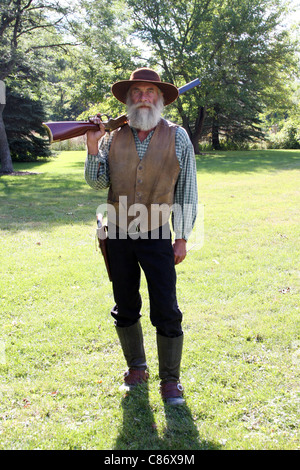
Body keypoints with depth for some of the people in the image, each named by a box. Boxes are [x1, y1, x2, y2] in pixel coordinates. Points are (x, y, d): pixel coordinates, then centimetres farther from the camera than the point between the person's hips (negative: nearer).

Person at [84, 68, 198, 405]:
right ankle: (136, 367, 32)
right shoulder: (114, 137, 3)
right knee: (125, 309, 13)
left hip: (156, 237, -2)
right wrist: (93, 147, -13)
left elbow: (187, 191, 1)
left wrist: (183, 237, -1)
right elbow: (97, 183, 1)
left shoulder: (177, 137, -1)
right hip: (119, 236, 2)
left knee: (166, 311, -2)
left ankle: (170, 379, 14)